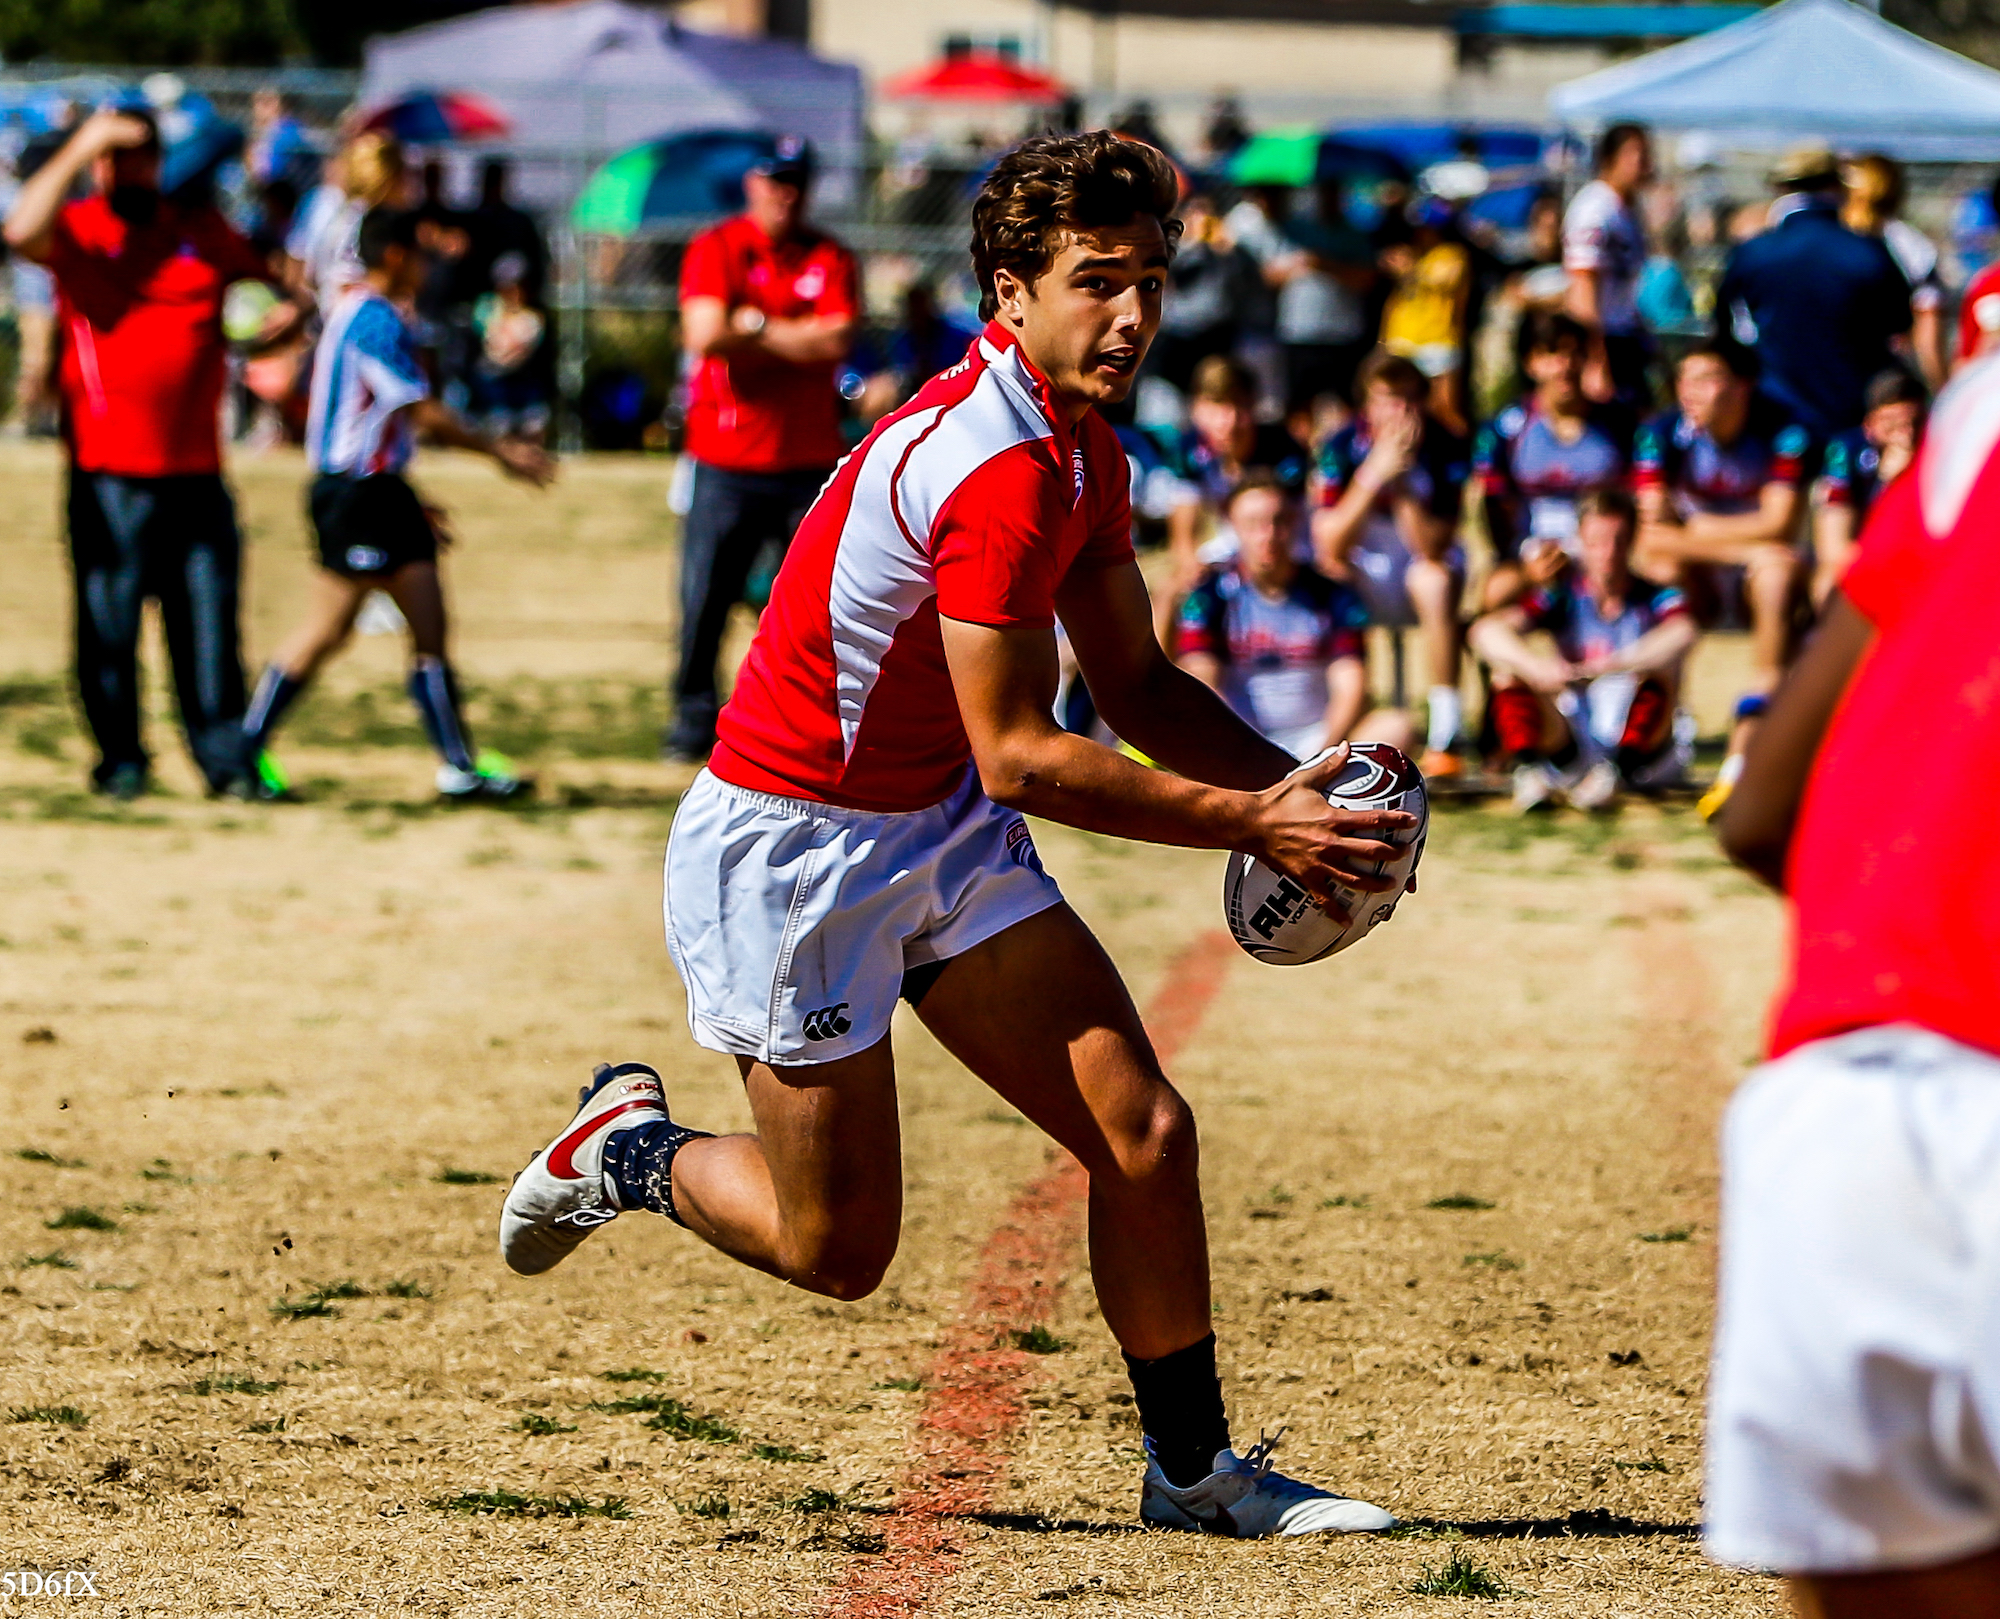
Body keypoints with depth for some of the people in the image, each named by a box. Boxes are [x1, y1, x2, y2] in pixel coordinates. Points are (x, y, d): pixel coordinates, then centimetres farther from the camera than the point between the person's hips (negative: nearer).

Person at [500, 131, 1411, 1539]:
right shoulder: (996, 469, -27)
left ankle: (1194, 1468, 10)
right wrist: (1247, 824, -23)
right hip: (795, 847, -9)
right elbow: (1019, 754, -26)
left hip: (947, 836, 9)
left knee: (1144, 1131, -2)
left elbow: (1138, 686, 12)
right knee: (838, 1246, 0)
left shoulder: (1083, 453, 4)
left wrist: (1294, 783, -5)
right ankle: (634, 1147, 28)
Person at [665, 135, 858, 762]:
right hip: (725, 462, -1)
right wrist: (797, 337, -7)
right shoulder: (715, 250, 2)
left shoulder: (831, 259, 8)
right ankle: (694, 716, 11)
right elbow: (703, 334, -14)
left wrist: (754, 326, -8)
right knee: (704, 598, -1)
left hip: (810, 462, 2)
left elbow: (836, 341, -8)